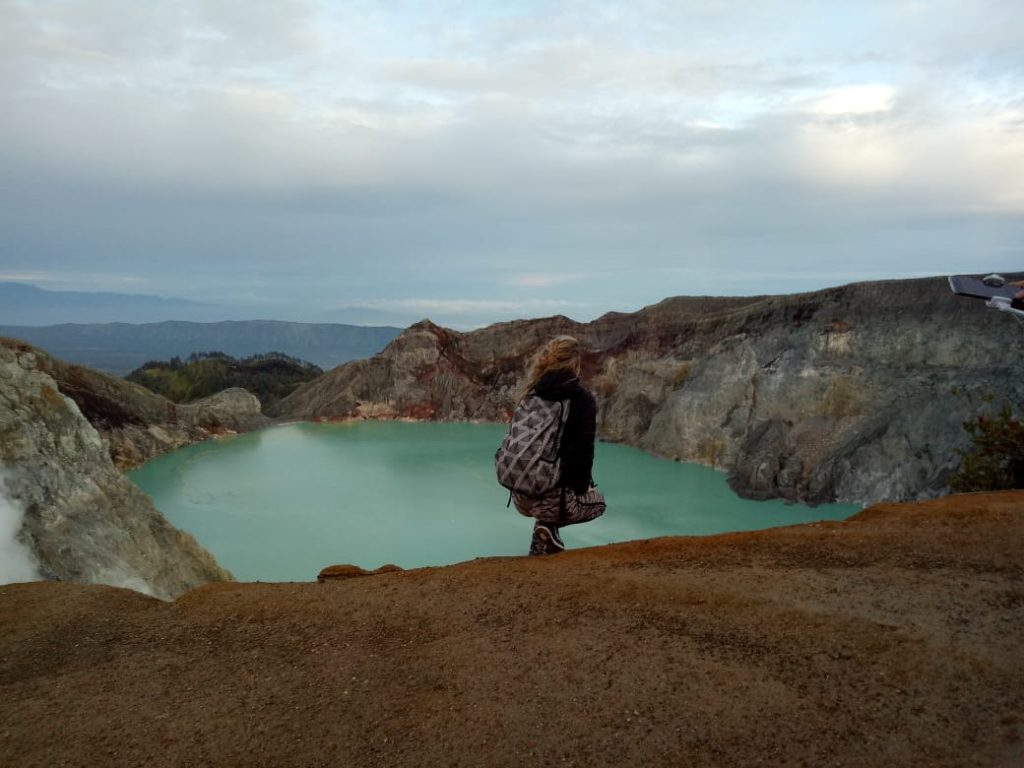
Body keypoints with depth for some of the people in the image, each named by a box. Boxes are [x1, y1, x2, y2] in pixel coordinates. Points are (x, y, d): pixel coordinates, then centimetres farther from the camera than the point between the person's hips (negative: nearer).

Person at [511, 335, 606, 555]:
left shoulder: (532, 395, 6)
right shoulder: (583, 400, -9)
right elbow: (583, 452, -11)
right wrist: (582, 488, 8)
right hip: (552, 498, -5)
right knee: (598, 502, 27)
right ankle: (550, 525, 0)